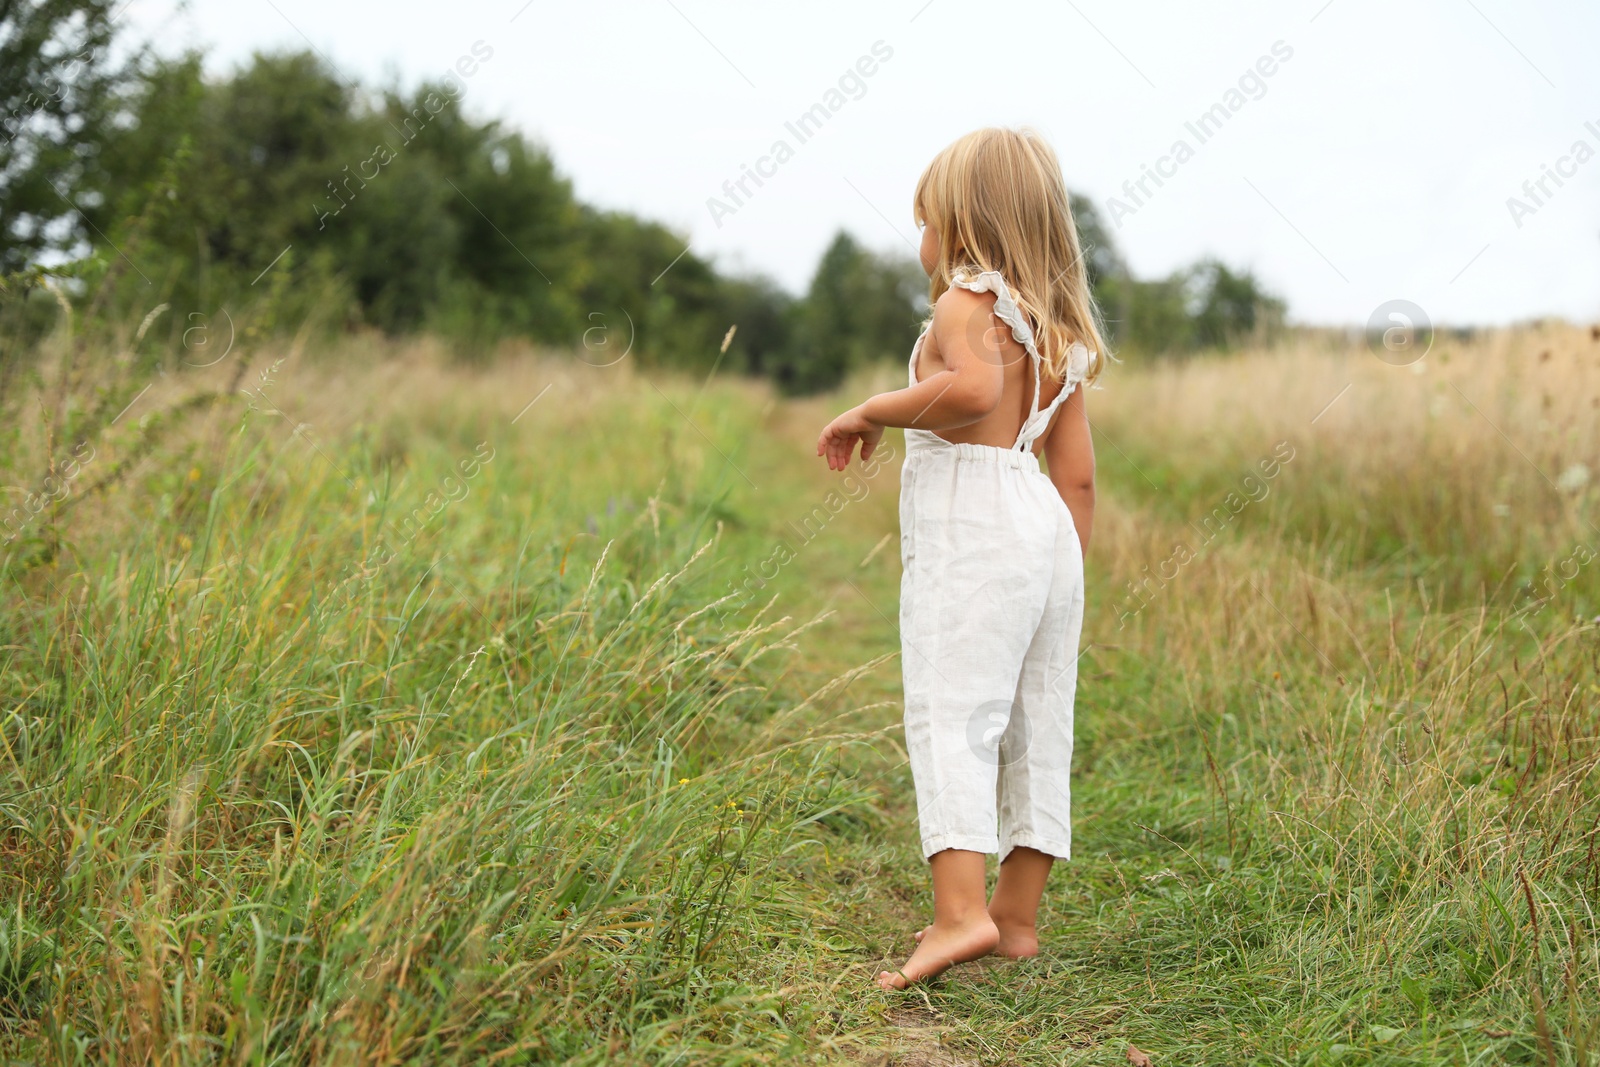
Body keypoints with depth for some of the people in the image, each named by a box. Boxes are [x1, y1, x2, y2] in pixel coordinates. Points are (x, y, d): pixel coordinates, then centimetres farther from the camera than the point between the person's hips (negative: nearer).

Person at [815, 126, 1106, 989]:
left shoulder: (966, 303, -4)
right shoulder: (1059, 335, 20)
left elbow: (974, 388, -27)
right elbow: (1077, 475, 17)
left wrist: (870, 412, -13)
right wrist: (1064, 585, 21)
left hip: (969, 526, -8)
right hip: (1046, 528, 8)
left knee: (951, 716, -12)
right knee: (1036, 723, 9)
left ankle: (961, 912, -22)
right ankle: (1017, 913, 18)